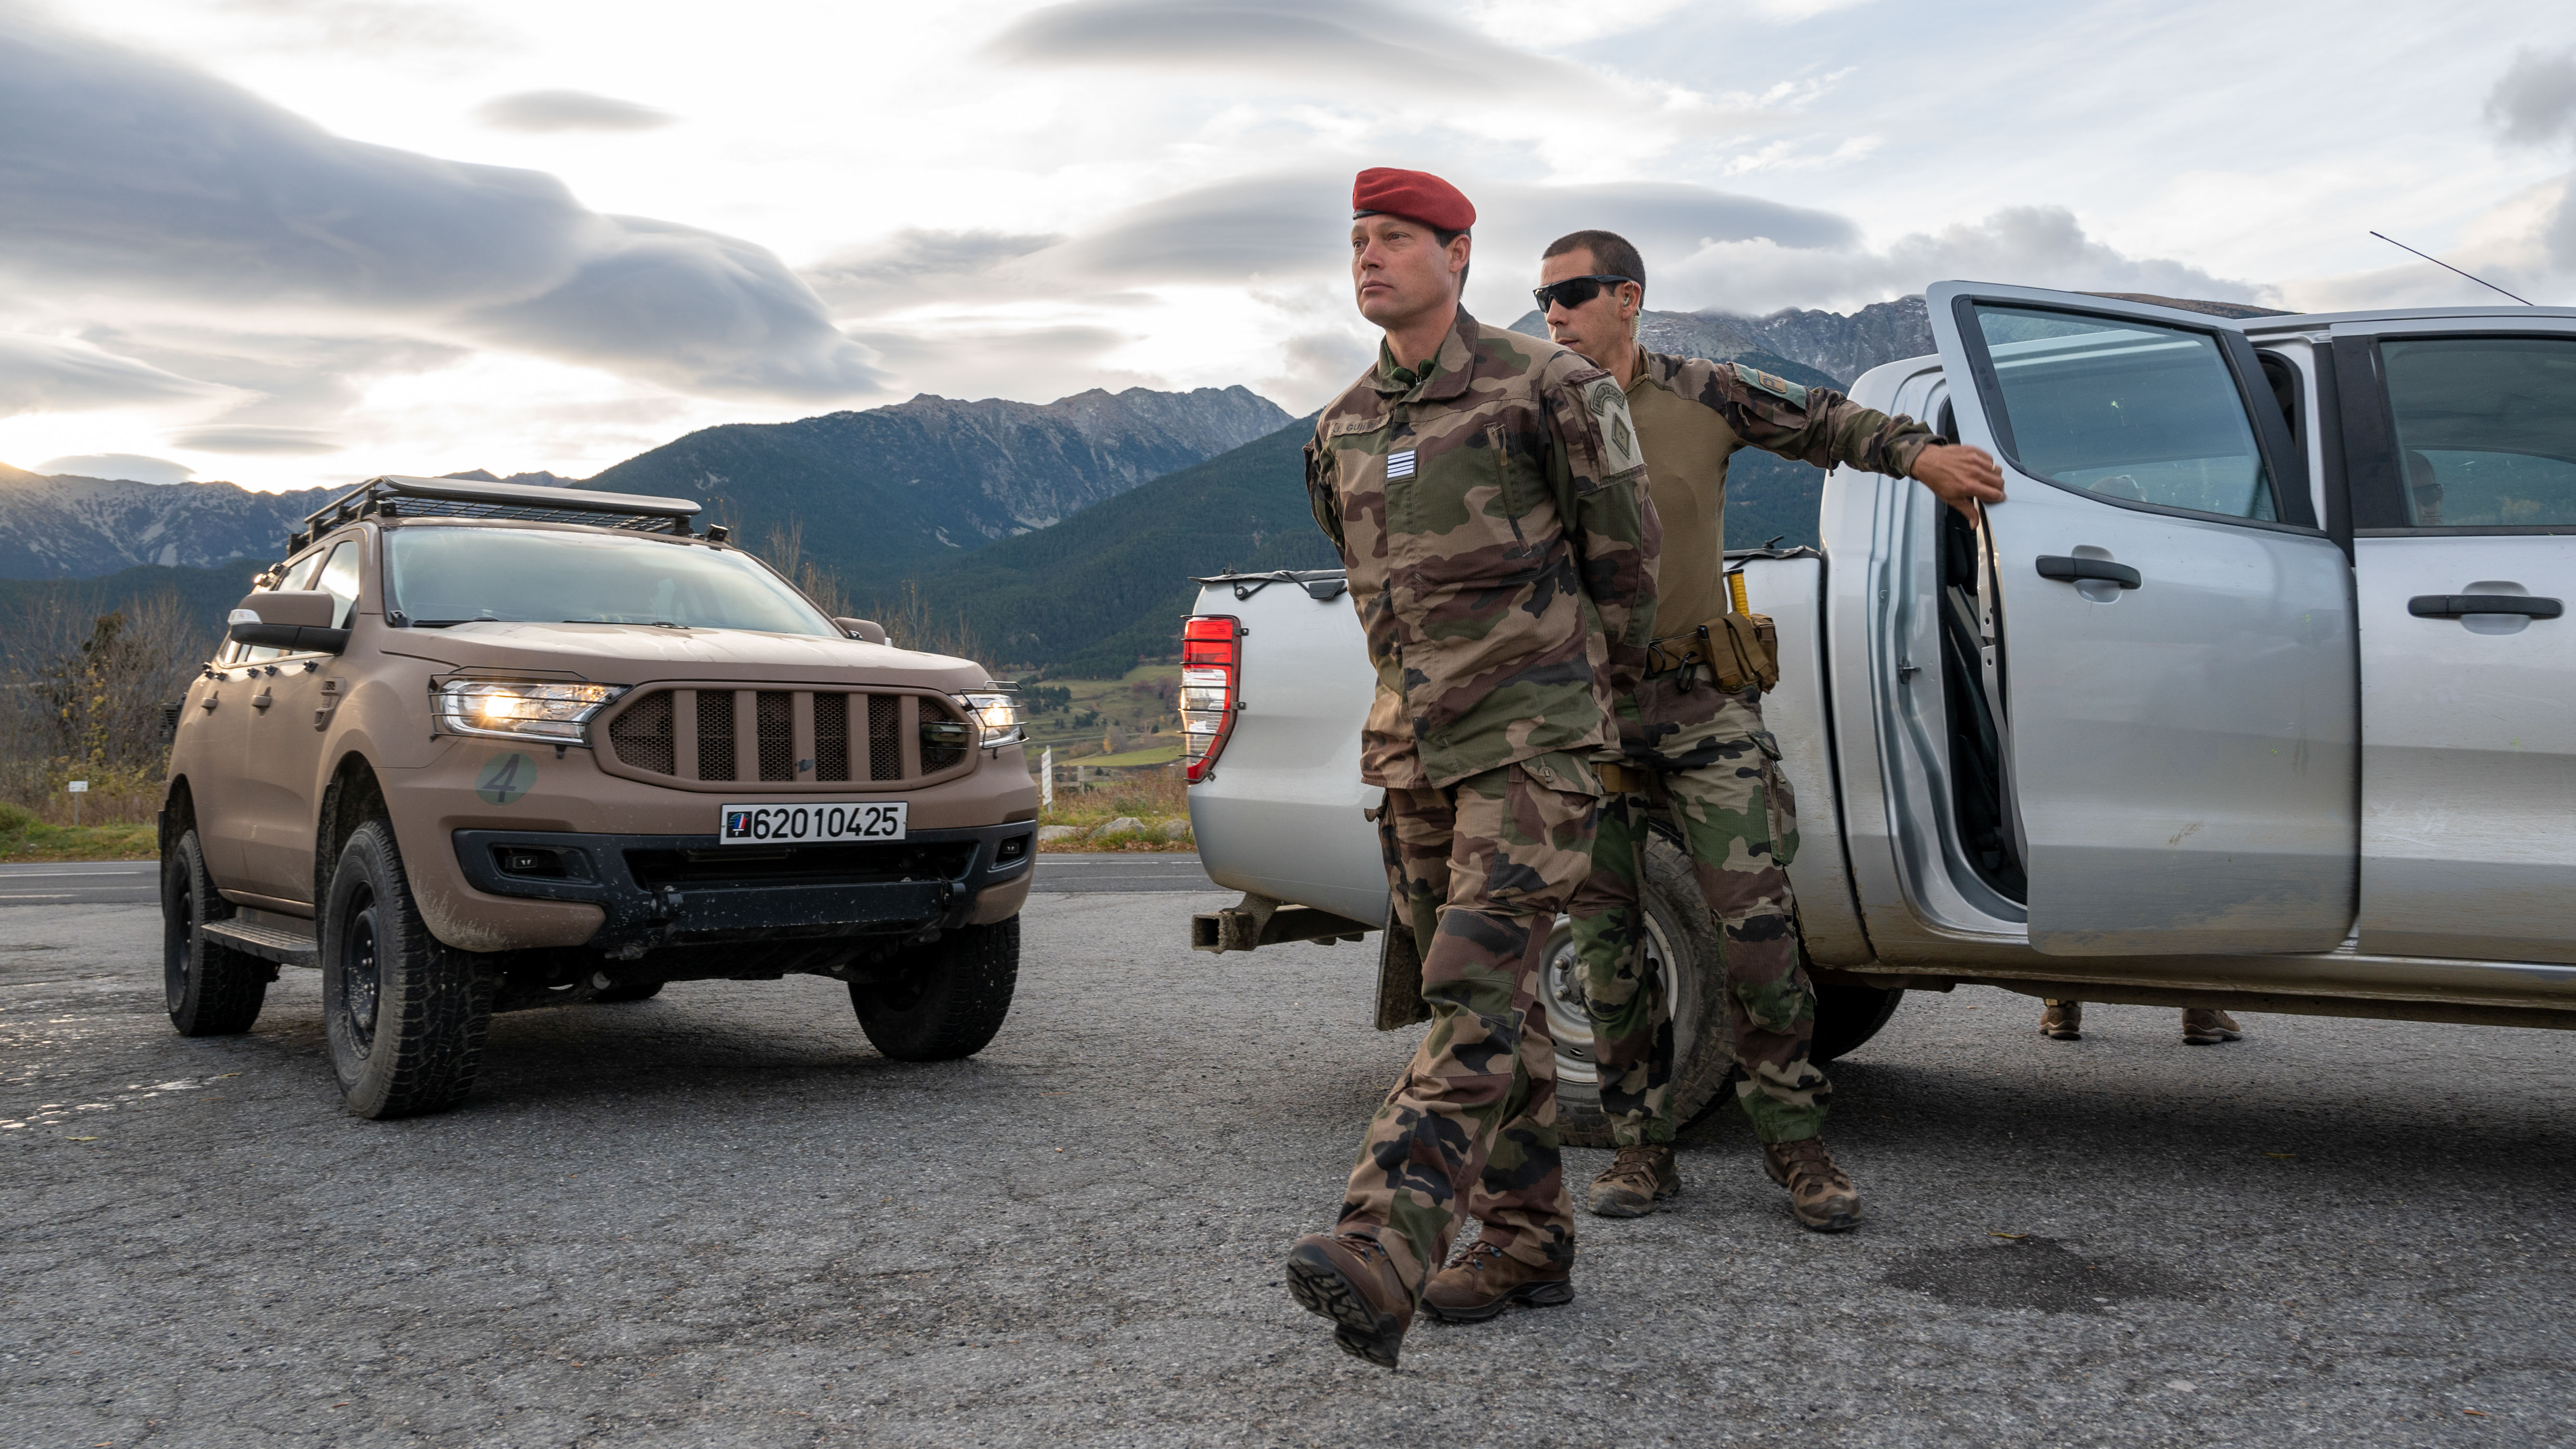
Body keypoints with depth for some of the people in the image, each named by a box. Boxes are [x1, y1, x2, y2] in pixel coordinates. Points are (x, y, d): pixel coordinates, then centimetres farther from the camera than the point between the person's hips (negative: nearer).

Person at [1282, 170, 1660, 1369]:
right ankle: (1529, 1242, 20)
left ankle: (1380, 1260, -26)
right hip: (1412, 743, 7)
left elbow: (1623, 556, 3)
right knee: (1489, 1002, 10)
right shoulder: (1341, 433, 12)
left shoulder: (1544, 389, -6)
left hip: (1532, 743, -6)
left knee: (1477, 991, -16)